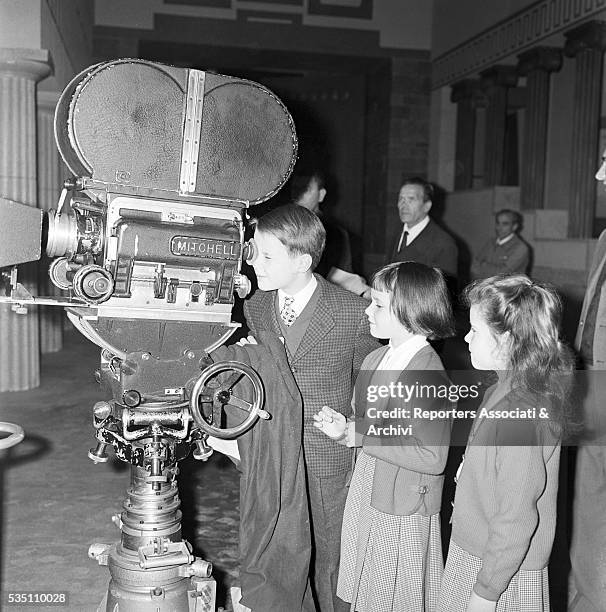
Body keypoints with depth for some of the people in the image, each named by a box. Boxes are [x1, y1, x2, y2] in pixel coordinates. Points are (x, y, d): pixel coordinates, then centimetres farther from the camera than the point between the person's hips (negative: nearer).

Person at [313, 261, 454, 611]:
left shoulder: (430, 376, -22)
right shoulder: (375, 360, 3)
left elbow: (432, 459, -22)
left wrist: (360, 434, -22)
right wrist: (344, 430, -8)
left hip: (403, 515, -7)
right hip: (366, 500, 7)